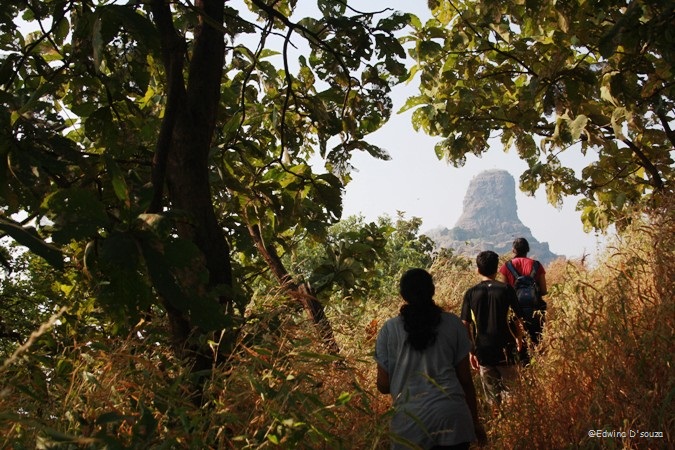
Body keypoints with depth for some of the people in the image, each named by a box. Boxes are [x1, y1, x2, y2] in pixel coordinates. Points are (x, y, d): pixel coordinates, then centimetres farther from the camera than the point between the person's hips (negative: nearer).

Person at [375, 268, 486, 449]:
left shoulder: (389, 329, 2)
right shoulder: (452, 323, 3)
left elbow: (383, 385, 5)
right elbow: (465, 379, 7)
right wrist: (475, 421, 18)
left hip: (410, 421, -1)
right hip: (452, 416, 1)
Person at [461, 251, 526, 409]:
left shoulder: (470, 294, -1)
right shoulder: (506, 289, -6)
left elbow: (466, 326, -1)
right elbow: (518, 320, -4)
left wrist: (471, 352, 8)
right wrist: (518, 339, 14)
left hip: (483, 352, 2)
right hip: (505, 350, -2)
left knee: (493, 396, 14)